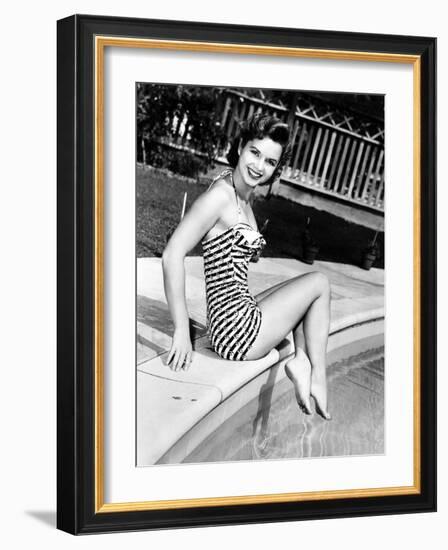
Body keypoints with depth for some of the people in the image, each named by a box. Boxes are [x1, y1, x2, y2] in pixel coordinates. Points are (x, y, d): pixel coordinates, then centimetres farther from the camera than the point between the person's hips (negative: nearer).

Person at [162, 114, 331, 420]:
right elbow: (173, 255, -23)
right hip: (237, 330, -9)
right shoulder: (221, 194, -16)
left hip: (243, 317, 9)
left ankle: (301, 360, 11)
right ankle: (318, 378, 10)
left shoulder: (245, 198, 10)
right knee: (319, 283, 5)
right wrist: (182, 331, -22)